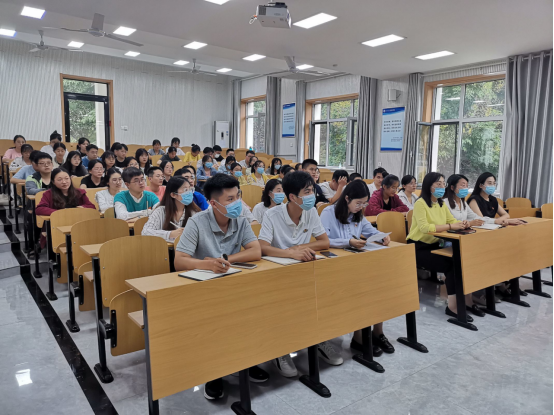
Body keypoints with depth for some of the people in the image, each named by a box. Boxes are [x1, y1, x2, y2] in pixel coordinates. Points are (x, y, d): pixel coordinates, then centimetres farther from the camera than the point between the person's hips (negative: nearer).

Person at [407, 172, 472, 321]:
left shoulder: (442, 204, 11)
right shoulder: (420, 203, -16)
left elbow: (452, 220, 11)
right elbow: (425, 227, -28)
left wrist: (462, 224, -12)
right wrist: (450, 227, -29)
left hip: (434, 245, 7)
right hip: (418, 248, -7)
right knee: (451, 264, -22)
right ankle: (453, 305, -11)